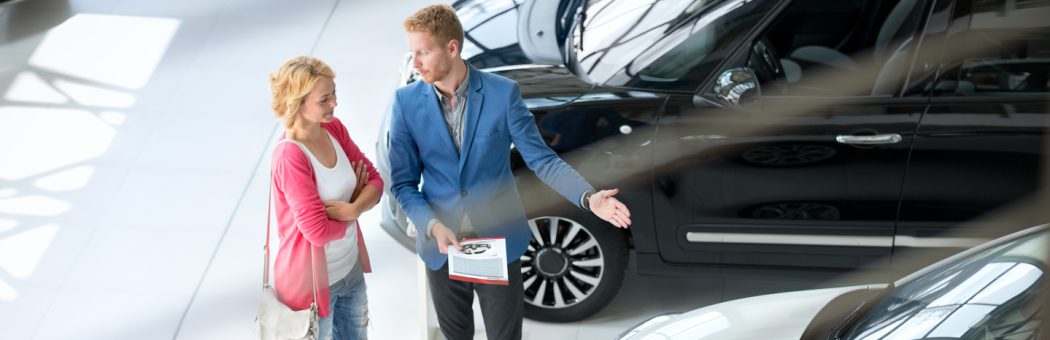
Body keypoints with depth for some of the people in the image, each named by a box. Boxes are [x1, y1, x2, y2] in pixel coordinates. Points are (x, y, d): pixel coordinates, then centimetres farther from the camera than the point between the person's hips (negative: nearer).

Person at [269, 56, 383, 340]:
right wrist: (352, 211, -8)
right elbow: (318, 231, -27)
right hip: (313, 281, -7)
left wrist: (353, 208, -21)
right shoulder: (290, 157, -27)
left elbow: (374, 180, 1)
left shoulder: (334, 129, -4)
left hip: (351, 268, 7)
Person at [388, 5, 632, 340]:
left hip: (499, 244, -1)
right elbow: (403, 181, -3)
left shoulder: (502, 92, -10)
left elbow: (540, 158, -6)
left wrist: (588, 198, -22)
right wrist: (434, 227, -20)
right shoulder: (406, 101, -6)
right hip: (441, 248, 2)